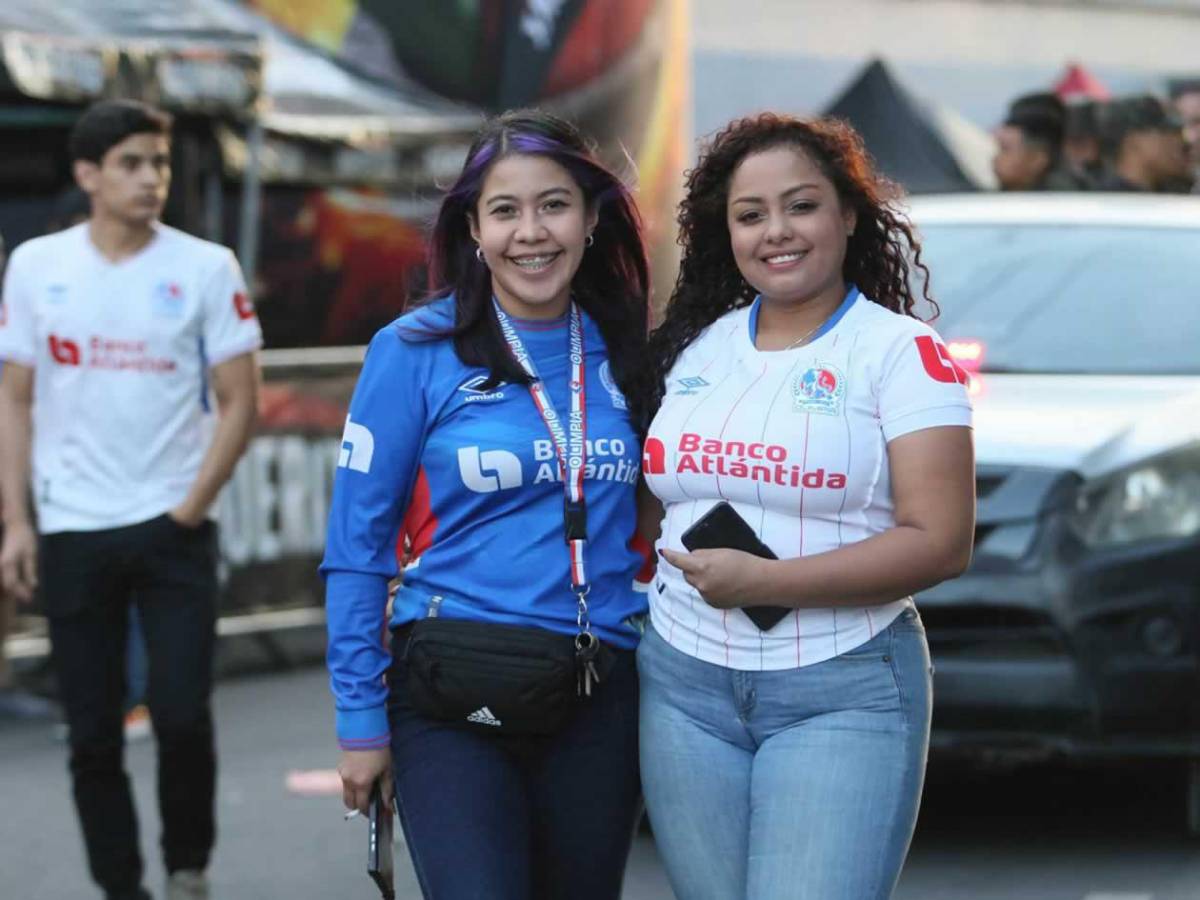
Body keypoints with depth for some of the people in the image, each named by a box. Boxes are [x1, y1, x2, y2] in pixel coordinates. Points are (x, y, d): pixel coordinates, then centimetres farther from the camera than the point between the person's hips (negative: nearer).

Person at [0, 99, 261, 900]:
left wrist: (190, 509, -8)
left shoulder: (206, 268, -2)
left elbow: (239, 401, -1)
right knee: (93, 733, 6)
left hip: (175, 530, -2)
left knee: (182, 715, -6)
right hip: (72, 533, 2)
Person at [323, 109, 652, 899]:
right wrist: (361, 720, -6)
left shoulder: (624, 356, 7)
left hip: (601, 706, 4)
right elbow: (357, 548, -3)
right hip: (456, 703, -4)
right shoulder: (416, 352, -4)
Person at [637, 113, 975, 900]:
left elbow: (940, 542, -13)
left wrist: (763, 582, -18)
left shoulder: (902, 353, -6)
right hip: (684, 685, 5)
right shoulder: (693, 347, 10)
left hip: (842, 693, -5)